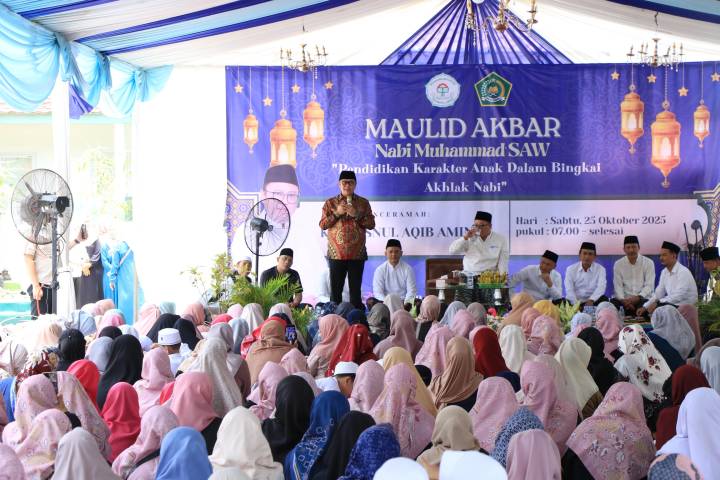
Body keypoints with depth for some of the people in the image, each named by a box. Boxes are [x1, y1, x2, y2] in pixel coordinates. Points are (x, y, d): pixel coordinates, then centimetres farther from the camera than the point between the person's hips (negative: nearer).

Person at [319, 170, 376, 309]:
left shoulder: (363, 203, 9)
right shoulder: (330, 203, 8)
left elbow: (371, 224, 2)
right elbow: (322, 225, 2)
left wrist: (356, 214, -11)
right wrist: (337, 213, -11)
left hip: (357, 254, 0)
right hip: (336, 254, 0)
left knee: (356, 290, 3)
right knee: (335, 290, 0)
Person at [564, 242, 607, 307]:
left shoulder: (600, 269, 1)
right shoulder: (571, 269, 0)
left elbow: (601, 288, -14)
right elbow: (569, 291, -9)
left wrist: (591, 300, -33)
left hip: (593, 302, 0)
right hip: (574, 302, 0)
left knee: (604, 299, -30)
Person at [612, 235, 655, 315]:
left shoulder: (648, 263, 1)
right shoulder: (618, 264, 7)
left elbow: (649, 285, -5)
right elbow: (618, 286, 0)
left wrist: (638, 297, -23)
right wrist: (623, 300, -19)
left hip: (643, 299, -1)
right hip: (625, 300, 1)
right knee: (614, 302, -31)